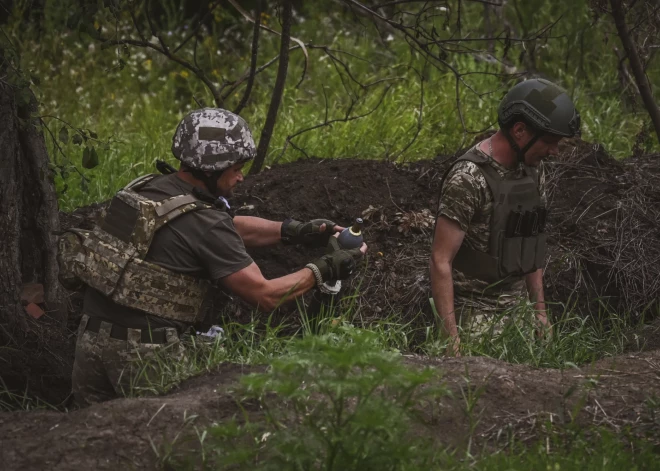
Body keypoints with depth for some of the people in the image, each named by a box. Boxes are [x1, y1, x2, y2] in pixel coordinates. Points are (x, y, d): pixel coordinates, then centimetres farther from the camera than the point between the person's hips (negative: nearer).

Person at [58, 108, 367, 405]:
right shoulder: (203, 223, -12)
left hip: (91, 337, 7)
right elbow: (265, 295, -9)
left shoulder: (145, 188, 12)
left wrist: (294, 230, 17)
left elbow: (232, 228, 24)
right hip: (142, 350, -7)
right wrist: (323, 270, 4)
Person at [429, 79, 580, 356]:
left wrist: (540, 309, 17)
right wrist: (452, 336, -22)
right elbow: (441, 260, -19)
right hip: (474, 315, -7)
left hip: (515, 309, 7)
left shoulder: (533, 170, 7)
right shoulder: (469, 178, -18)